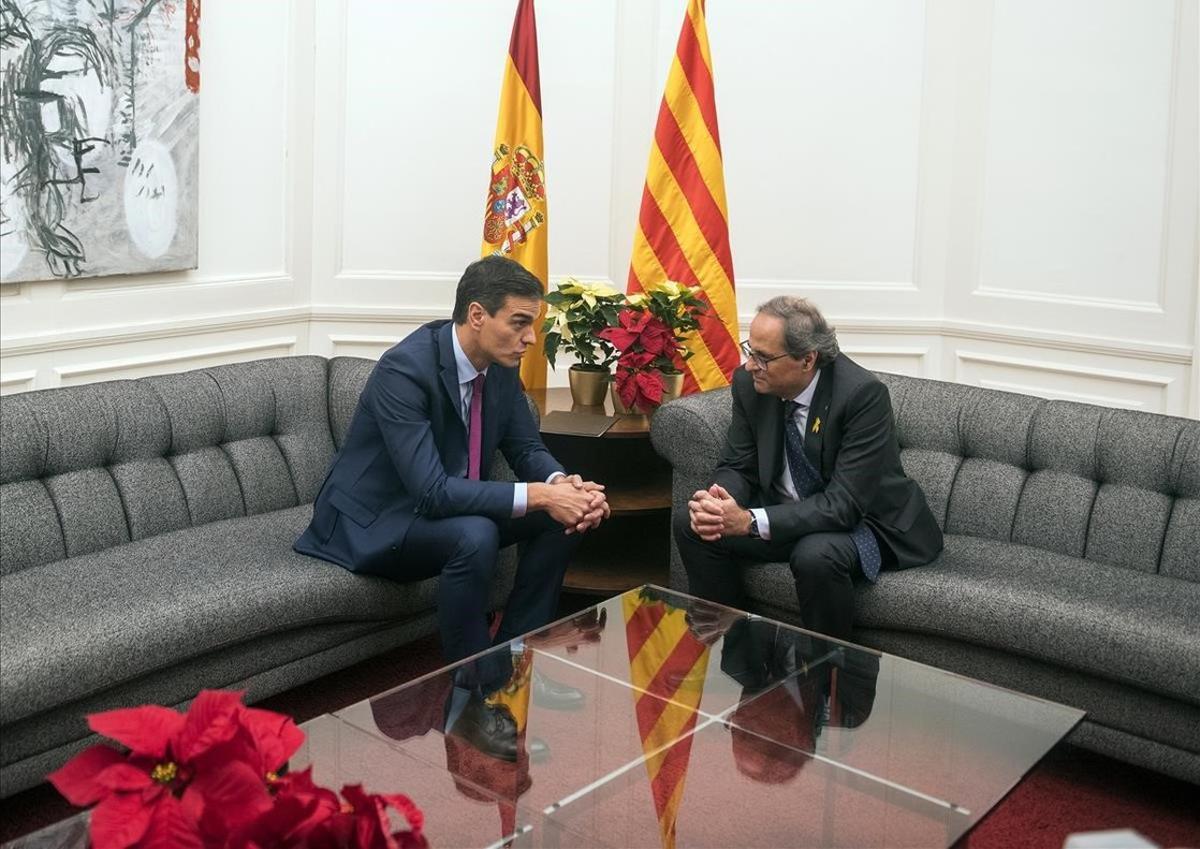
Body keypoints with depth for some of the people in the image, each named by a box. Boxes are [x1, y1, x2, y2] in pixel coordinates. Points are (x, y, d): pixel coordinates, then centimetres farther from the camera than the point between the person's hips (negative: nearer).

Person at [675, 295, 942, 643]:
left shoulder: (863, 394, -27)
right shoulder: (749, 384, -9)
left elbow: (845, 503, -30)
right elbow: (737, 466, 0)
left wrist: (750, 521, -37)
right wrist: (716, 503, -25)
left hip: (861, 519, -6)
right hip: (784, 513, 6)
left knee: (816, 555, -37)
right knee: (690, 523, -12)